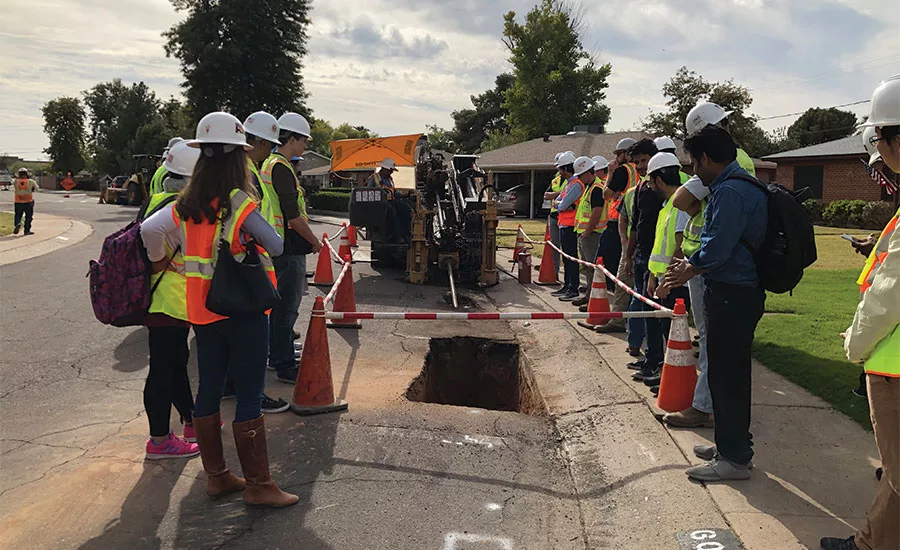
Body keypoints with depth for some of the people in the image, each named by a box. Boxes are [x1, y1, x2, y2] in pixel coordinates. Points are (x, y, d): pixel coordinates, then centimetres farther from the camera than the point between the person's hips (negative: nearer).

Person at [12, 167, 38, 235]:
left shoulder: (16, 181, -3)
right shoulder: (31, 181, -6)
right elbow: (37, 188, 8)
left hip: (18, 202, 1)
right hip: (29, 202, -1)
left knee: (18, 215, 13)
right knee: (28, 217, 10)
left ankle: (17, 224, -15)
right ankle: (27, 230, 11)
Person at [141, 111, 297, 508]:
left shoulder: (185, 204, 1)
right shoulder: (241, 205, -16)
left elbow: (150, 229, -8)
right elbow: (277, 247, -17)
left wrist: (158, 260, 11)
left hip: (202, 310, 7)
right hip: (242, 311, -6)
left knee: (209, 389, 14)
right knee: (249, 396, 0)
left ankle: (216, 475, 25)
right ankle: (258, 484, 6)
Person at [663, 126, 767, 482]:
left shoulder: (729, 192, -18)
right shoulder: (745, 185, 15)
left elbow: (717, 249, -21)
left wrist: (689, 272, -4)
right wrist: (692, 265, 14)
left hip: (731, 296, -11)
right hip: (742, 291, 11)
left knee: (727, 375, -2)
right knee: (729, 373, 18)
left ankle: (734, 458, 7)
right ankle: (730, 444, 30)